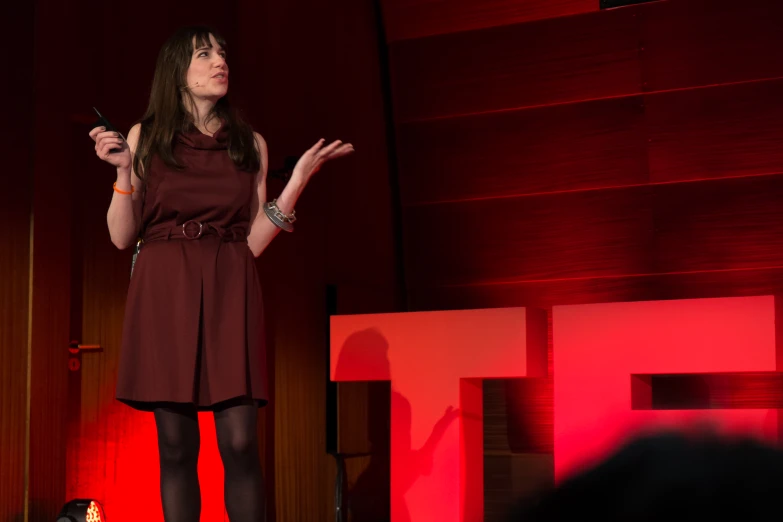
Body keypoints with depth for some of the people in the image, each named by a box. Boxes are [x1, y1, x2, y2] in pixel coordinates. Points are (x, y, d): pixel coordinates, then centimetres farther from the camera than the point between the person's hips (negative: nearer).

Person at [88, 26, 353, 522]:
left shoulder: (251, 144, 12)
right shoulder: (145, 137, 9)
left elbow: (253, 242, 6)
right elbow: (122, 236, 5)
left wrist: (299, 178, -1)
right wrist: (124, 170, -6)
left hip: (230, 293, 1)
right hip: (164, 293, 0)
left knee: (240, 444, -10)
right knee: (176, 446, -3)